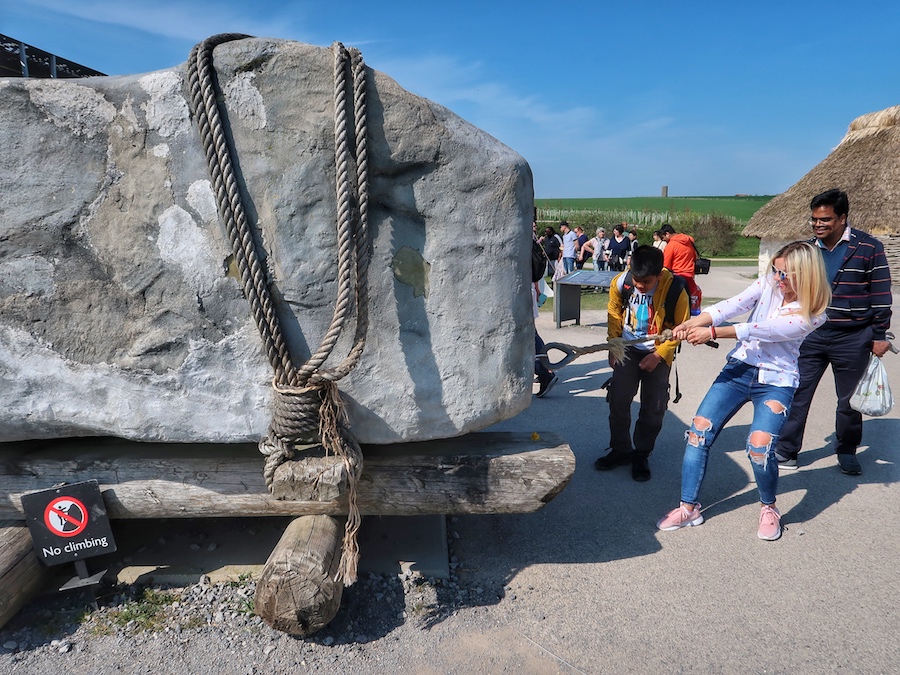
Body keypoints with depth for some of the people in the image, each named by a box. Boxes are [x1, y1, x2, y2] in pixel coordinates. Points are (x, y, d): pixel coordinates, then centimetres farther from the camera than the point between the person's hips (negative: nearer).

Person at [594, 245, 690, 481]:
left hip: (658, 353, -2)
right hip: (628, 349, 2)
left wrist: (659, 355, -16)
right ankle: (621, 449, 17)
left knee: (653, 409, 2)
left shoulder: (675, 290, -23)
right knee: (618, 401, -1)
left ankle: (641, 455, 20)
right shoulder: (621, 282, -16)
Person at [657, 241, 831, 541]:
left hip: (776, 382, -3)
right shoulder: (768, 283, -1)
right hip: (739, 369, 4)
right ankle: (688, 507, 6)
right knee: (698, 431, -7)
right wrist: (694, 321, -32)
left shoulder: (813, 314, -13)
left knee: (759, 448, -21)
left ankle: (768, 507, 12)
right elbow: (733, 305, -16)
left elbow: (761, 330, -24)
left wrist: (713, 332, -31)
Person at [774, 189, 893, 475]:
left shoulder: (868, 247, -6)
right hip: (811, 335, 3)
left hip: (852, 339, -2)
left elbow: (881, 293, -3)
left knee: (849, 400, 11)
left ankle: (846, 451, 30)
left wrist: (879, 335, -4)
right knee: (797, 393, 1)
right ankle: (786, 450, 12)